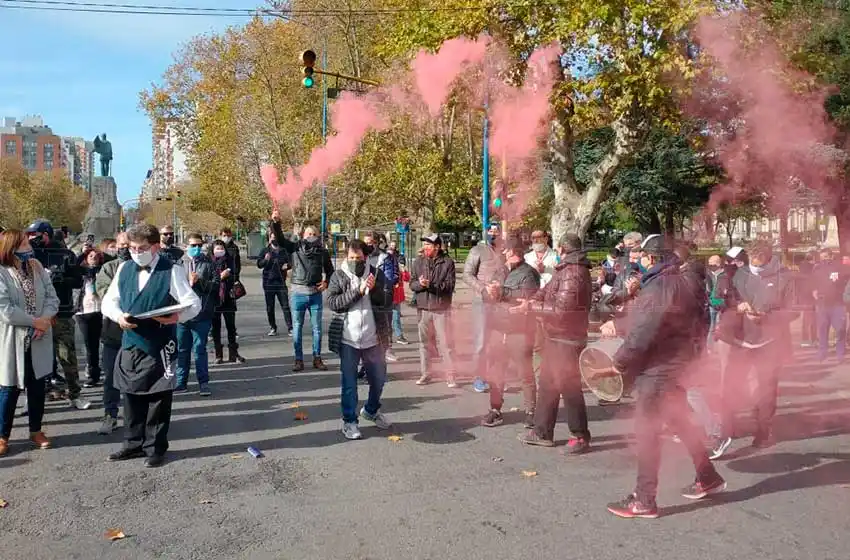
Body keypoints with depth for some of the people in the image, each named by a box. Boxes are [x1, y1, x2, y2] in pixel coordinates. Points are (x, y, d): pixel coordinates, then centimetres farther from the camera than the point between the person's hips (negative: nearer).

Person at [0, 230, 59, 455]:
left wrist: (44, 321, -15)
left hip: (39, 340, 5)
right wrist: (35, 321, -17)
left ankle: (36, 430, 26)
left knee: (37, 386, 12)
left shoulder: (37, 267, 4)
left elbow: (52, 297, 1)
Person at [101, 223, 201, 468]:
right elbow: (109, 300, 12)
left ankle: (156, 448, 18)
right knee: (131, 396, 14)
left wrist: (177, 316, -29)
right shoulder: (124, 268, 9)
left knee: (158, 400, 4)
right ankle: (134, 444, 29)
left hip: (159, 347, -5)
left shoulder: (172, 271, -8)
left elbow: (194, 303, -9)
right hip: (129, 344, 5)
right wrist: (118, 315, -9)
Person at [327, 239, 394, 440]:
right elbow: (332, 302, -12)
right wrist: (357, 291, -18)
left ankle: (371, 410, 40)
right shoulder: (338, 276, -1)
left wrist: (374, 289, -21)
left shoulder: (377, 274, 3)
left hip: (373, 338, 2)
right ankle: (349, 421, 19)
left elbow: (388, 301, -2)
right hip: (348, 338, -2)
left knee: (379, 379, 15)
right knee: (349, 382, 5)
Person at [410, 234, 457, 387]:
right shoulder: (418, 262, 8)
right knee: (425, 342, 10)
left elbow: (450, 285, -10)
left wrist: (431, 285, -20)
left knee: (445, 343, -1)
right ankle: (425, 374, 21)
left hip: (441, 308, -3)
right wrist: (420, 284, -17)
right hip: (423, 307, 3)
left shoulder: (447, 262, -3)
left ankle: (451, 376, 6)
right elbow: (412, 284, 5)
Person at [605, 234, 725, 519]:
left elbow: (642, 332, -24)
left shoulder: (659, 286, -21)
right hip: (677, 363, 10)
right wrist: (619, 326, 26)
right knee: (681, 421, 22)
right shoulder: (679, 281, 11)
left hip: (659, 368, -10)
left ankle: (644, 500, 3)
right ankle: (708, 478, 35)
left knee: (646, 429, -4)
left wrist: (620, 360, -13)